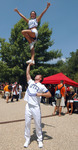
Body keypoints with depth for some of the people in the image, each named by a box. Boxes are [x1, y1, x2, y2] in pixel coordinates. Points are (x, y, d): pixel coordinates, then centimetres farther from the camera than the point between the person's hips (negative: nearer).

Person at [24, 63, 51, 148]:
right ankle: (27, 139, 22)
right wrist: (29, 64, 20)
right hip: (28, 106, 4)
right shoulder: (31, 82, 13)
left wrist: (41, 94, -14)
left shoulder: (41, 86, 2)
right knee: (27, 123, 8)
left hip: (36, 107, -3)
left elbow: (49, 95, -1)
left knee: (38, 124, 5)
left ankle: (40, 140, 21)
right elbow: (27, 73, 17)